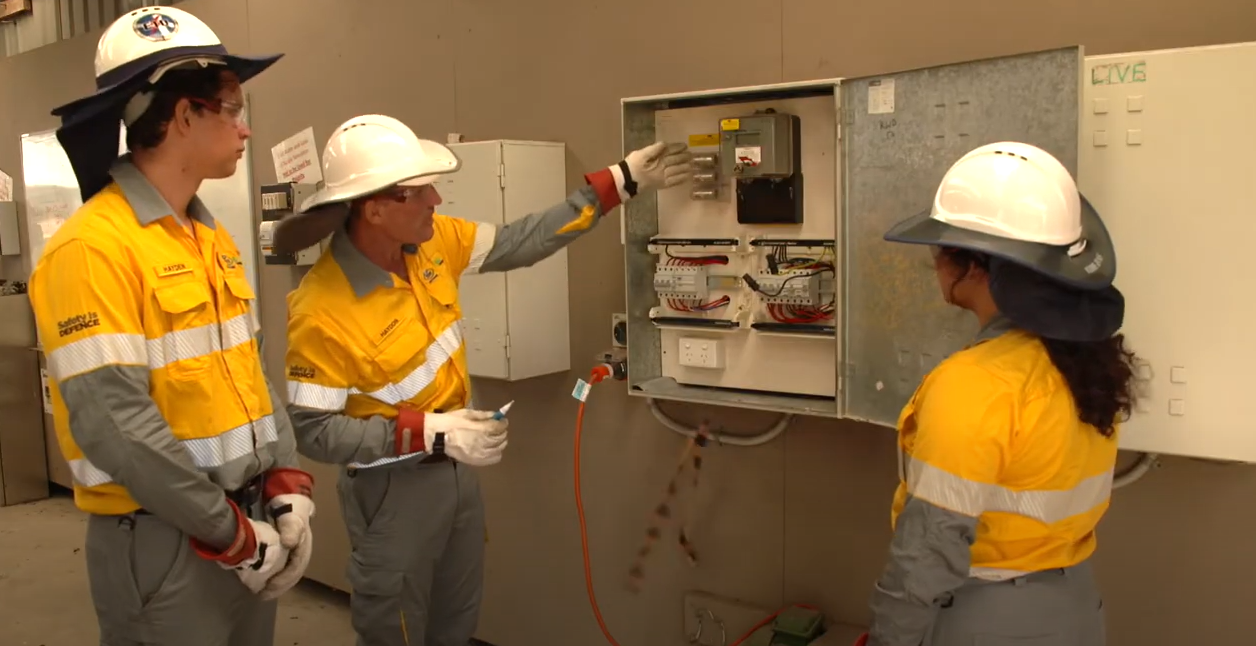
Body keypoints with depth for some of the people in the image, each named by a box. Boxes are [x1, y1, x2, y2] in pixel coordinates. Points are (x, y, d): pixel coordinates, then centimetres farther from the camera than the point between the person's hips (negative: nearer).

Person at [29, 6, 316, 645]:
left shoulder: (213, 238, 8)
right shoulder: (91, 247, -18)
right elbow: (113, 422, -22)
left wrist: (287, 486, 0)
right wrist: (229, 533, -16)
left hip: (250, 520, 8)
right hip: (160, 539, -8)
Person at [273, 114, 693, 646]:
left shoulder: (433, 241, -9)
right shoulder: (321, 312, -28)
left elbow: (519, 242, 1)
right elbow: (313, 431, -22)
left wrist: (619, 183, -1)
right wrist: (431, 433, -29)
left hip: (458, 468, 7)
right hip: (393, 487, -6)